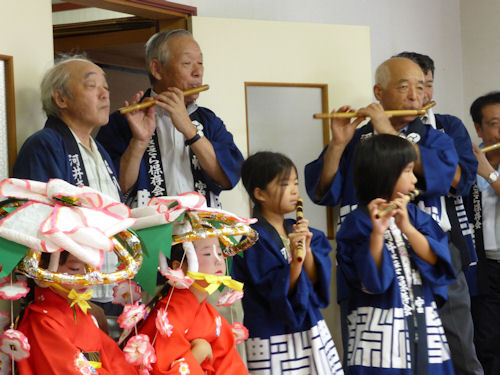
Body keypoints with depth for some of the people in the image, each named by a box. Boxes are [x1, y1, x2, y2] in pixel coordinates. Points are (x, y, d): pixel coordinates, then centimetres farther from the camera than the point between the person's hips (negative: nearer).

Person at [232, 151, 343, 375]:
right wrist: (295, 262, -29)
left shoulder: (298, 230, 7)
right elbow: (276, 294, -16)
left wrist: (307, 251, -15)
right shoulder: (254, 239, -13)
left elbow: (317, 282, 0)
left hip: (312, 332, 6)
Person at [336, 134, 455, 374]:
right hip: (379, 330, -5)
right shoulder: (358, 223, -7)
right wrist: (377, 233, -27)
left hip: (424, 326, 5)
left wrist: (407, 227, -17)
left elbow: (436, 260, -3)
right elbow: (370, 280, -15)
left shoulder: (415, 215, 9)